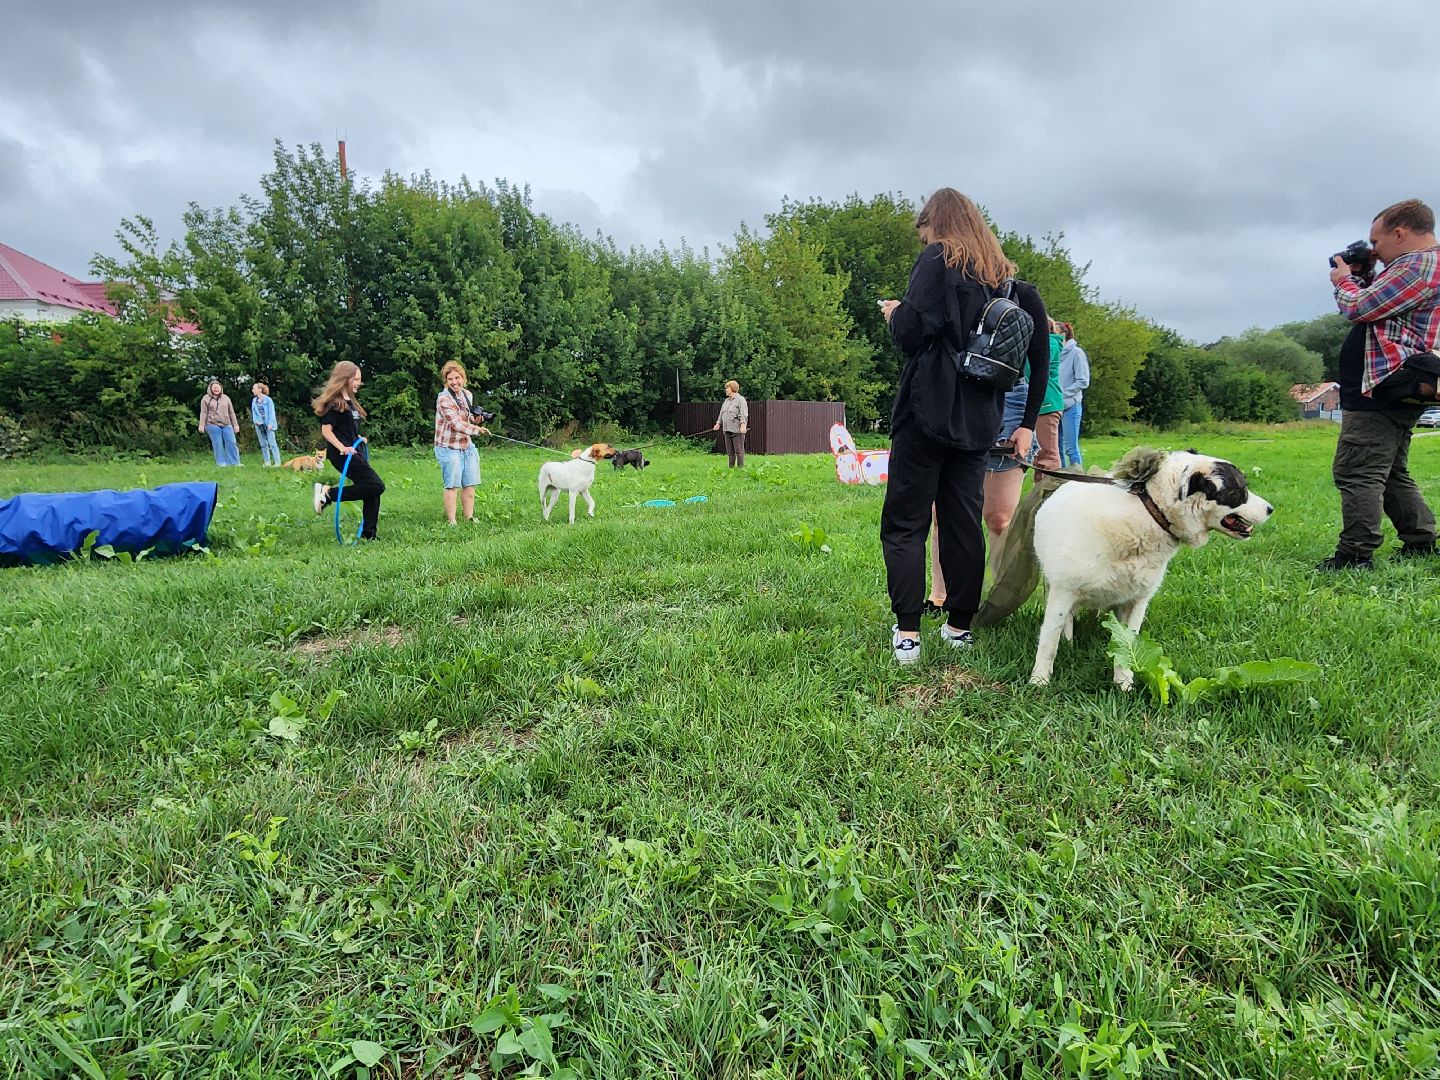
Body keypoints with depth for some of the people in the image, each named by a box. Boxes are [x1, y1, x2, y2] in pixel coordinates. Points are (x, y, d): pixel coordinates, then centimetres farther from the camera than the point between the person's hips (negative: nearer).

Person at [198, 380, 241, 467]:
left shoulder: (225, 398, 13)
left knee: (231, 443, -3)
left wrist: (235, 424, 10)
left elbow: (231, 412, 14)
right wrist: (201, 425, -8)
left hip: (226, 425, 2)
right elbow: (203, 413, 1)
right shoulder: (206, 398, 5)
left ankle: (235, 462, -1)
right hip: (213, 425, -2)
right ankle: (221, 463, 2)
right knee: (218, 444, -2)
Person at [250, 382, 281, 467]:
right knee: (263, 444, 8)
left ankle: (277, 462, -10)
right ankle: (267, 462, 13)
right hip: (259, 425, 6)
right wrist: (255, 421, -3)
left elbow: (271, 412, -7)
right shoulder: (254, 400, 11)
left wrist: (270, 424, -14)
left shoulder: (268, 400, -4)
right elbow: (253, 412, 14)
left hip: (268, 424, -6)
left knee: (272, 444, -10)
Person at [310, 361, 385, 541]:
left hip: (354, 452, 9)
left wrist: (359, 438, 15)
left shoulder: (350, 401, 17)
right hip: (343, 455, -9)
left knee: (372, 493, 5)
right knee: (376, 486, -18)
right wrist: (342, 447, -25)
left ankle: (368, 535, 11)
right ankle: (328, 492, -10)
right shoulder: (334, 403, -9)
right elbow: (326, 430, -15)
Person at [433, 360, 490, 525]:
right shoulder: (444, 399, -16)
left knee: (470, 484, 10)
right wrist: (478, 430, -17)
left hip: (467, 446, 7)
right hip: (449, 448, -7)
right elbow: (457, 424, -22)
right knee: (452, 486, -4)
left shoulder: (467, 394, 7)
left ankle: (469, 518, 20)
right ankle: (451, 522, 3)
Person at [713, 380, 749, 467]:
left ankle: (741, 468, -2)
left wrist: (743, 424, -25)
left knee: (739, 451, -6)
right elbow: (721, 413, 29)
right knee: (730, 452, 11)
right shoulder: (726, 401, 21)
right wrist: (718, 423, 21)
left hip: (737, 430, -8)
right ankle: (731, 468, 17)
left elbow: (744, 414, -14)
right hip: (727, 430, 8)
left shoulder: (740, 400, -4)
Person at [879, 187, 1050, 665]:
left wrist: (894, 312, 6)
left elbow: (911, 333, -13)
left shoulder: (938, 260, -3)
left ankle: (907, 633, -5)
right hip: (978, 422, 6)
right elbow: (1041, 358, 16)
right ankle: (960, 626, 16)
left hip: (928, 412, -6)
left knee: (904, 524, -1)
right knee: (964, 523, 11)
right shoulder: (1004, 277, 17)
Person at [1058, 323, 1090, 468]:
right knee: (1057, 447, 9)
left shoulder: (1076, 352, -5)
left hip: (1070, 406, -5)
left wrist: (1063, 394, -13)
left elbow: (1083, 381, -8)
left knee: (1071, 448, -6)